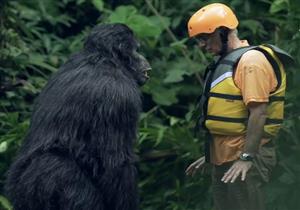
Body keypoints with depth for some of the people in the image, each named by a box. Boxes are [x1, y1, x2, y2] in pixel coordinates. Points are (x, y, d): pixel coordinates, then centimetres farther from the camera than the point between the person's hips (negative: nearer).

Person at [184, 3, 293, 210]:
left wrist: (246, 158, -26)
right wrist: (211, 154, 23)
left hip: (243, 159, -10)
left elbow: (258, 112, -22)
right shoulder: (225, 61, 18)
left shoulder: (251, 60, -14)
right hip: (224, 158, 10)